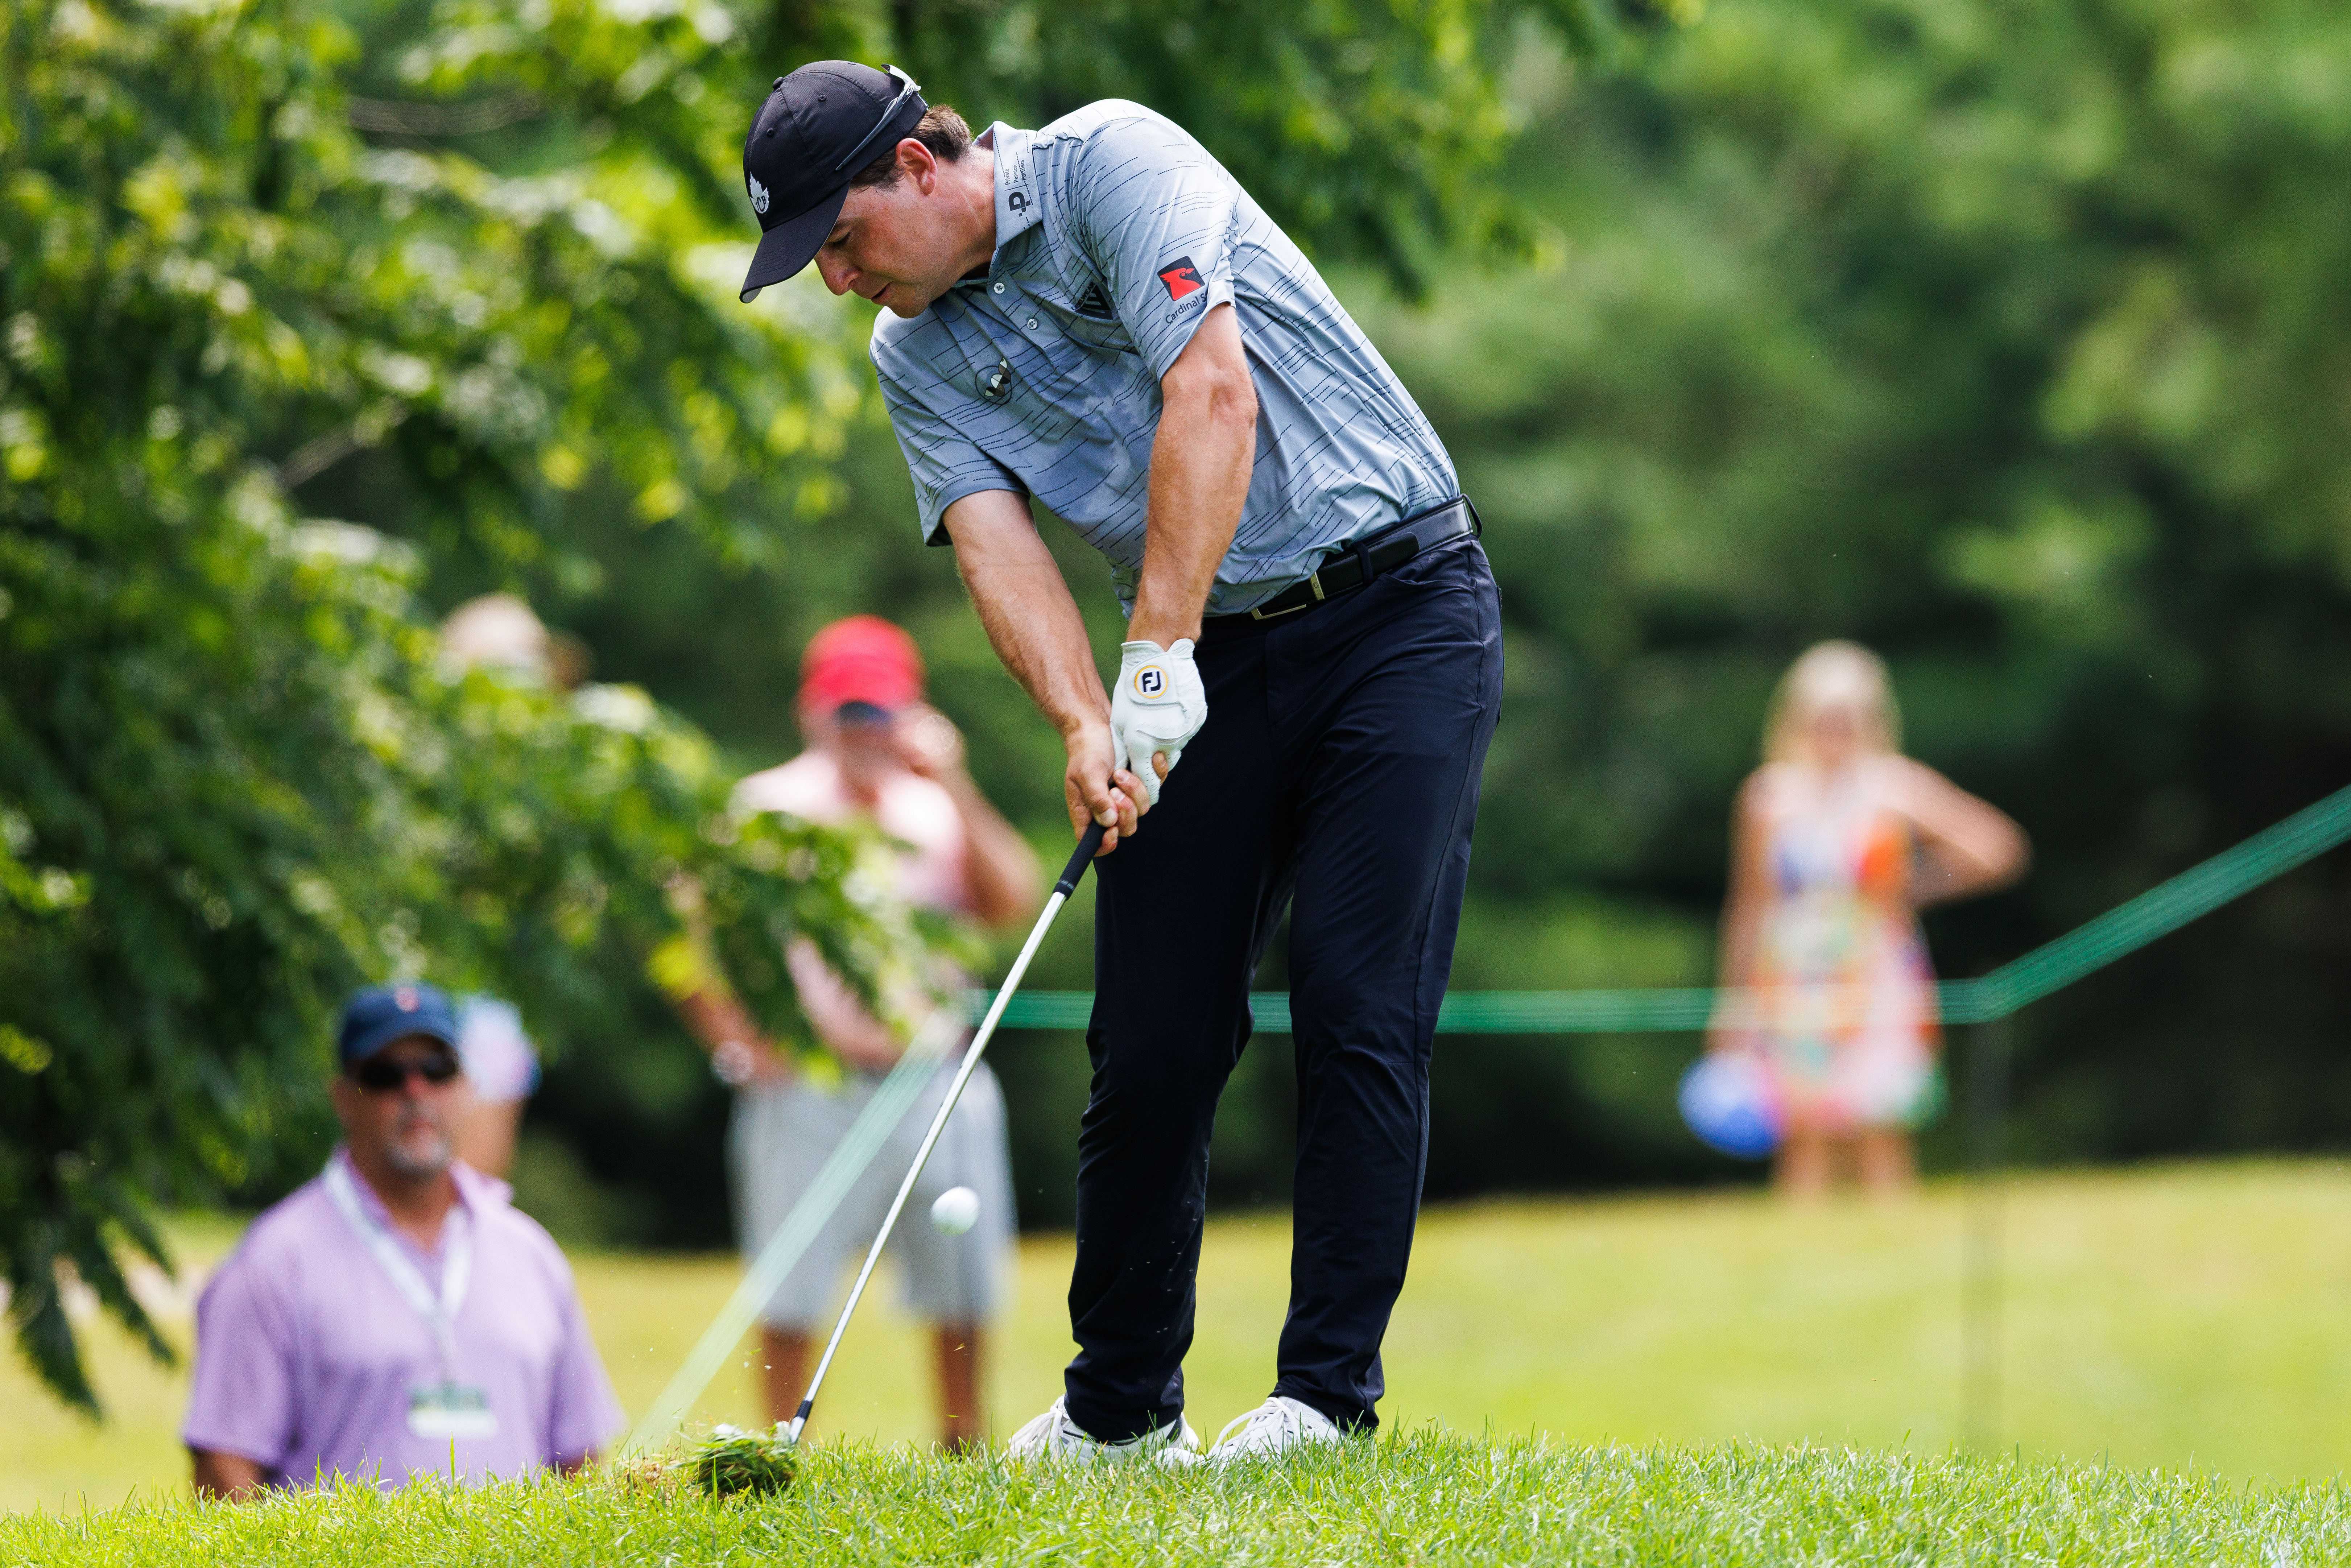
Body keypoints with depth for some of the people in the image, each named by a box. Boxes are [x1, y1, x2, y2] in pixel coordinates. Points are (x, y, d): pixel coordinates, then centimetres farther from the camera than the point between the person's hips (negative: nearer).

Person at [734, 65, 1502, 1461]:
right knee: (1154, 1035, 1)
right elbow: (995, 543, -6)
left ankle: (1331, 1390, -8)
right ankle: (1122, 1406, 13)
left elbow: (1212, 395, -23)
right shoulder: (918, 360, 8)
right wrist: (1086, 725, -25)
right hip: (1207, 663, 6)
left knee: (1362, 1006, -11)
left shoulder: (1111, 162, -11)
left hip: (1398, 603, -6)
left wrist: (1159, 655, -26)